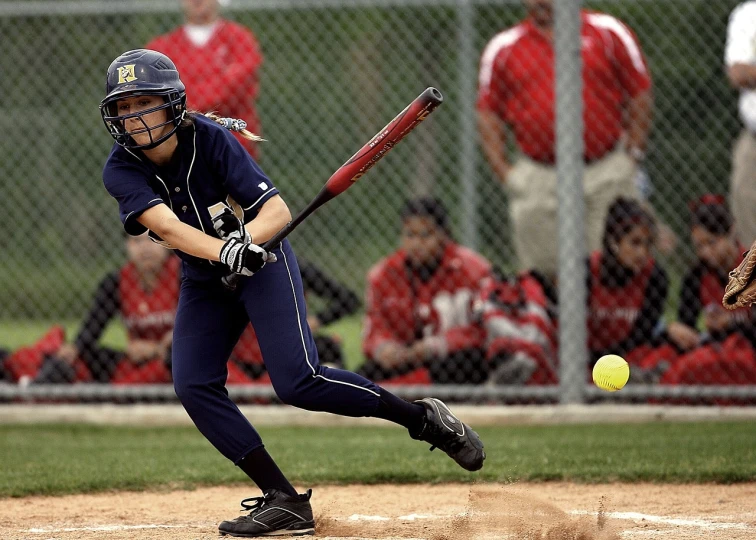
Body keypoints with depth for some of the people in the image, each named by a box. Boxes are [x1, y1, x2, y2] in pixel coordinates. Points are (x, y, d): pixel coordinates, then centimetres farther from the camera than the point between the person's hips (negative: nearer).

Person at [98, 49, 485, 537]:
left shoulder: (210, 137, -23)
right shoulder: (121, 171, -16)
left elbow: (278, 210, -26)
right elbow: (165, 225, -34)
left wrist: (249, 239, -47)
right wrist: (222, 251, -51)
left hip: (262, 264, -5)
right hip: (204, 278, 5)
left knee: (298, 382, -19)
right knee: (194, 388, -11)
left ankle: (426, 419, -3)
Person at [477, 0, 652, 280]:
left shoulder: (608, 32, 7)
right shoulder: (502, 48, 10)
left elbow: (640, 94, 8)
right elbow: (488, 113, 12)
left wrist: (633, 154, 1)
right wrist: (503, 171, 2)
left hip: (606, 173, -1)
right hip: (536, 181, 1)